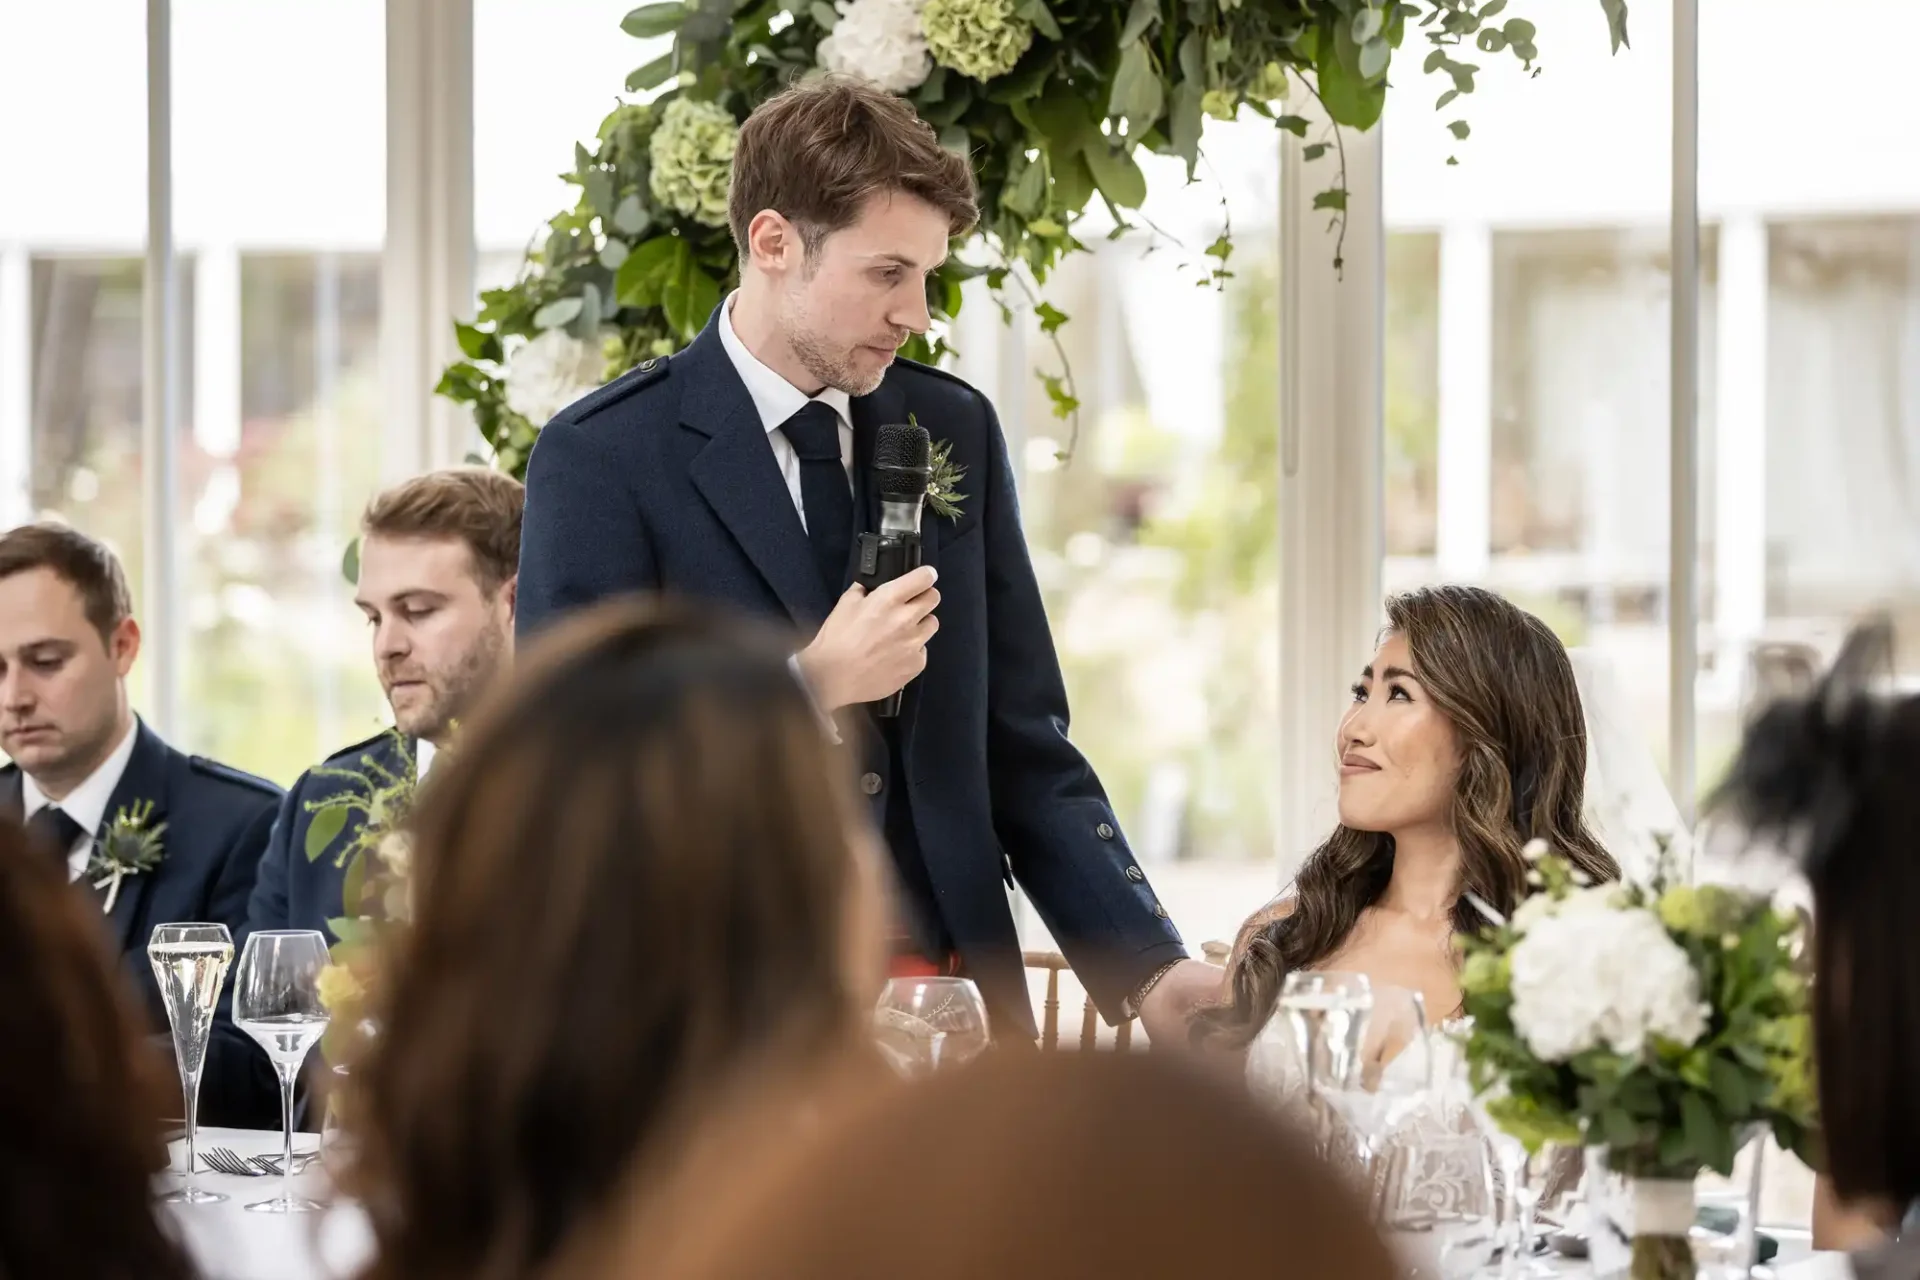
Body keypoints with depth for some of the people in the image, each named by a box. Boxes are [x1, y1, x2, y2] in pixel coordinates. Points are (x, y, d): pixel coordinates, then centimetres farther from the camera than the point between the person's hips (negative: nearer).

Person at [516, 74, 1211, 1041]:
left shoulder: (956, 433, 10)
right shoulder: (603, 457, -5)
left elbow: (1025, 755, 12)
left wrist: (1149, 971, 1)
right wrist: (812, 683, -17)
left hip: (948, 991, 4)